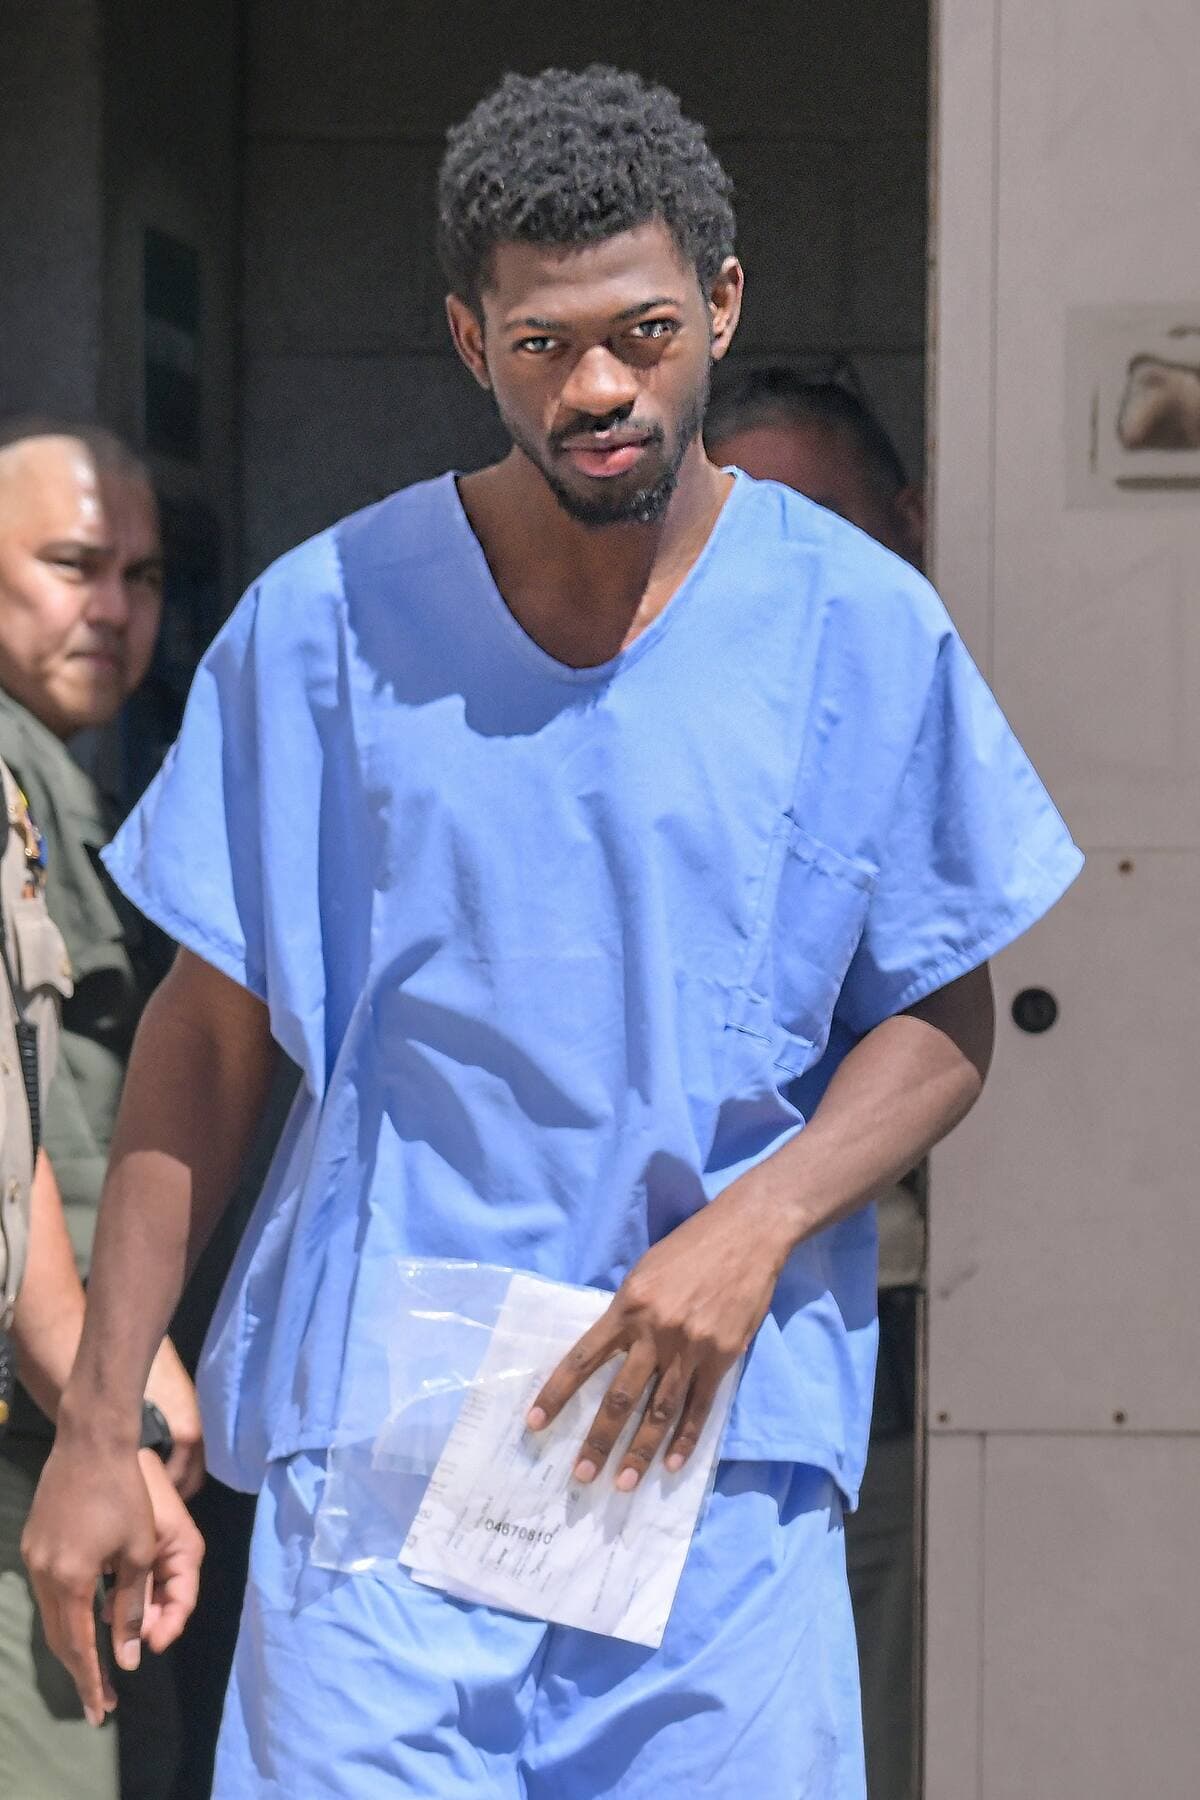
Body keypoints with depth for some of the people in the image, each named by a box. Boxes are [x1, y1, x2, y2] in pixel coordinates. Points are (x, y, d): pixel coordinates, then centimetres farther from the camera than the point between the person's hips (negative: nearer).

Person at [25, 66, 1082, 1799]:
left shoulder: (861, 629, 1)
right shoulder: (323, 620, -1)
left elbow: (946, 1022, 7)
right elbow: (208, 1037, 4)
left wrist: (756, 1223, -11)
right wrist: (96, 1428, 1)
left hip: (725, 1445, 1)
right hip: (371, 1437, -1)